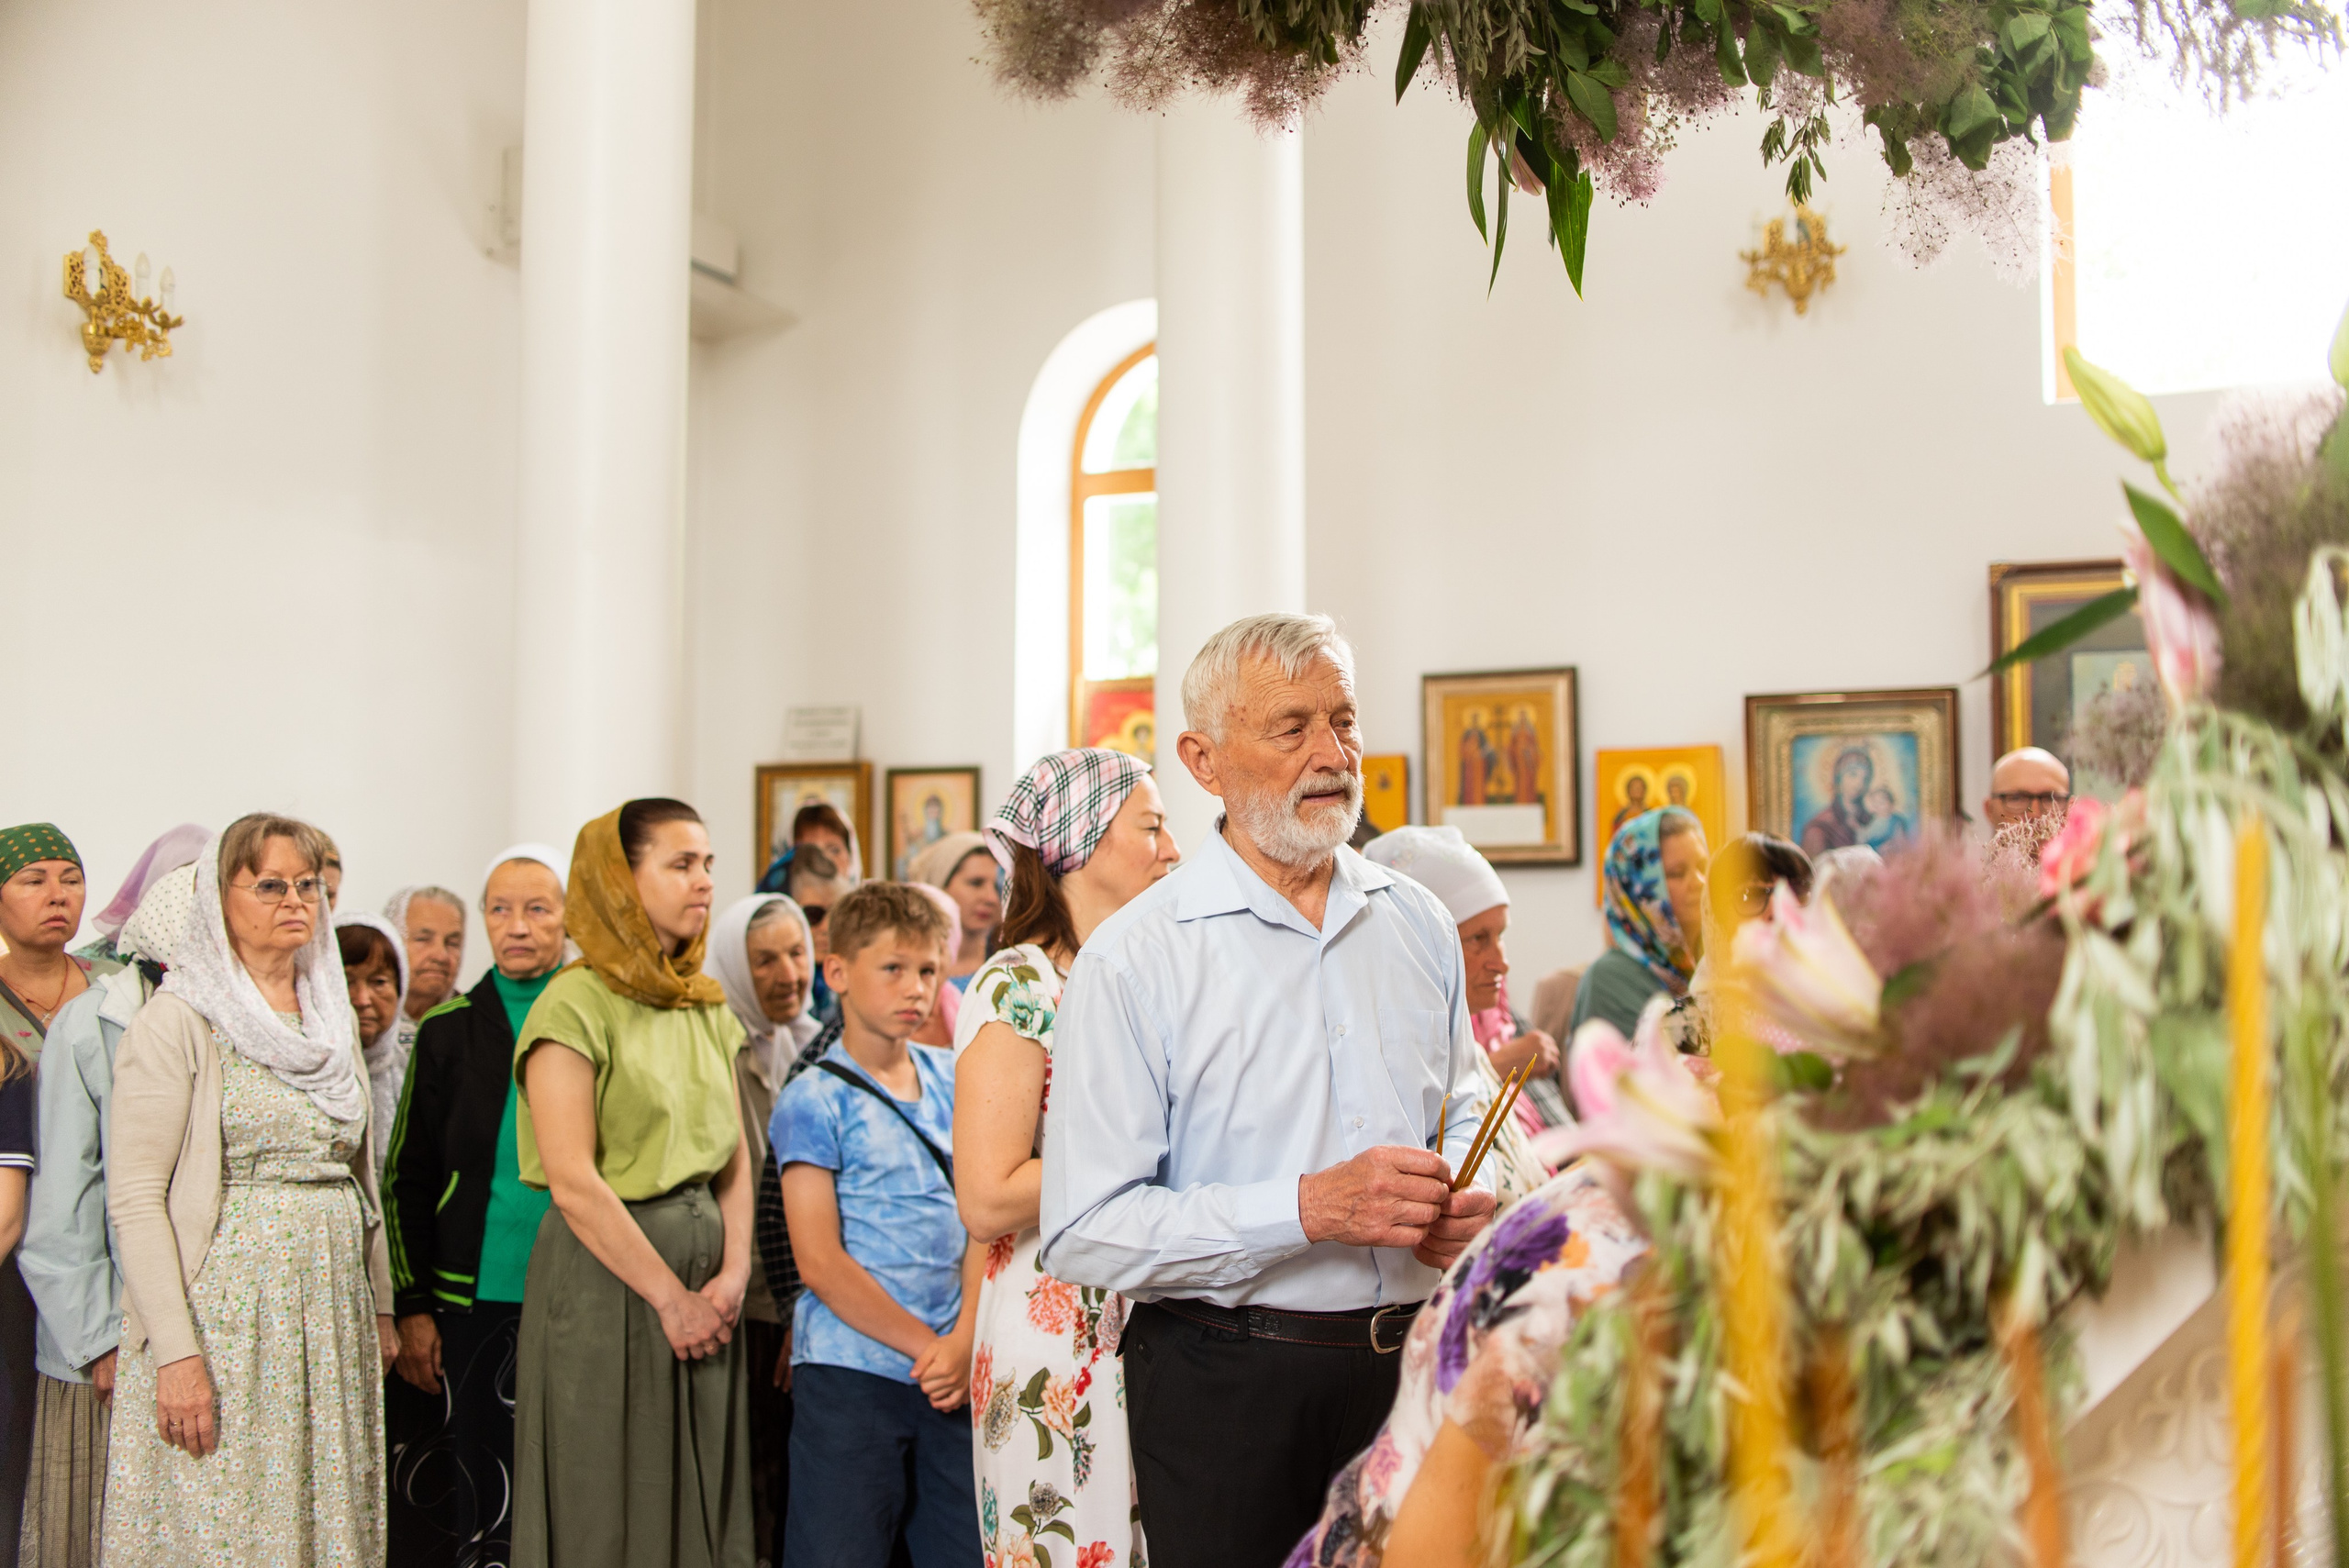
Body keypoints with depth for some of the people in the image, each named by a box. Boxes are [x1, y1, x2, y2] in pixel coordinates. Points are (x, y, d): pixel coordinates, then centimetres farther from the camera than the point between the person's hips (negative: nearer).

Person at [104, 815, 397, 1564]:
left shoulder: (331, 1019, 13)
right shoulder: (177, 1023, -7)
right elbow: (134, 1198, -12)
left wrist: (381, 1307, 14)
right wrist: (175, 1351, -17)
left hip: (333, 1316, 6)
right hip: (225, 1311, -6)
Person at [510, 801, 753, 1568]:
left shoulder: (708, 1008, 12)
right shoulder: (576, 1005, -10)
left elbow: (733, 1154, 11)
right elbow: (573, 1183, -16)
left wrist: (733, 1271, -4)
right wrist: (670, 1296, -13)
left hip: (702, 1268, 7)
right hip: (606, 1274, -7)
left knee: (703, 1502, 10)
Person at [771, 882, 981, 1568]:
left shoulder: (952, 1082, 11)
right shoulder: (815, 1101, -4)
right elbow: (820, 1262, -9)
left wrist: (963, 1340, -7)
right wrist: (927, 1347, -9)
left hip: (952, 1376, 5)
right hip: (851, 1374, -5)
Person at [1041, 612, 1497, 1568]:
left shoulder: (1418, 924, 6)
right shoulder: (1132, 960, -12)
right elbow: (1084, 1234, -17)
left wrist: (1466, 1197, -3)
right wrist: (1309, 1208, -24)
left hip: (1410, 1359, 5)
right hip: (1227, 1379, -4)